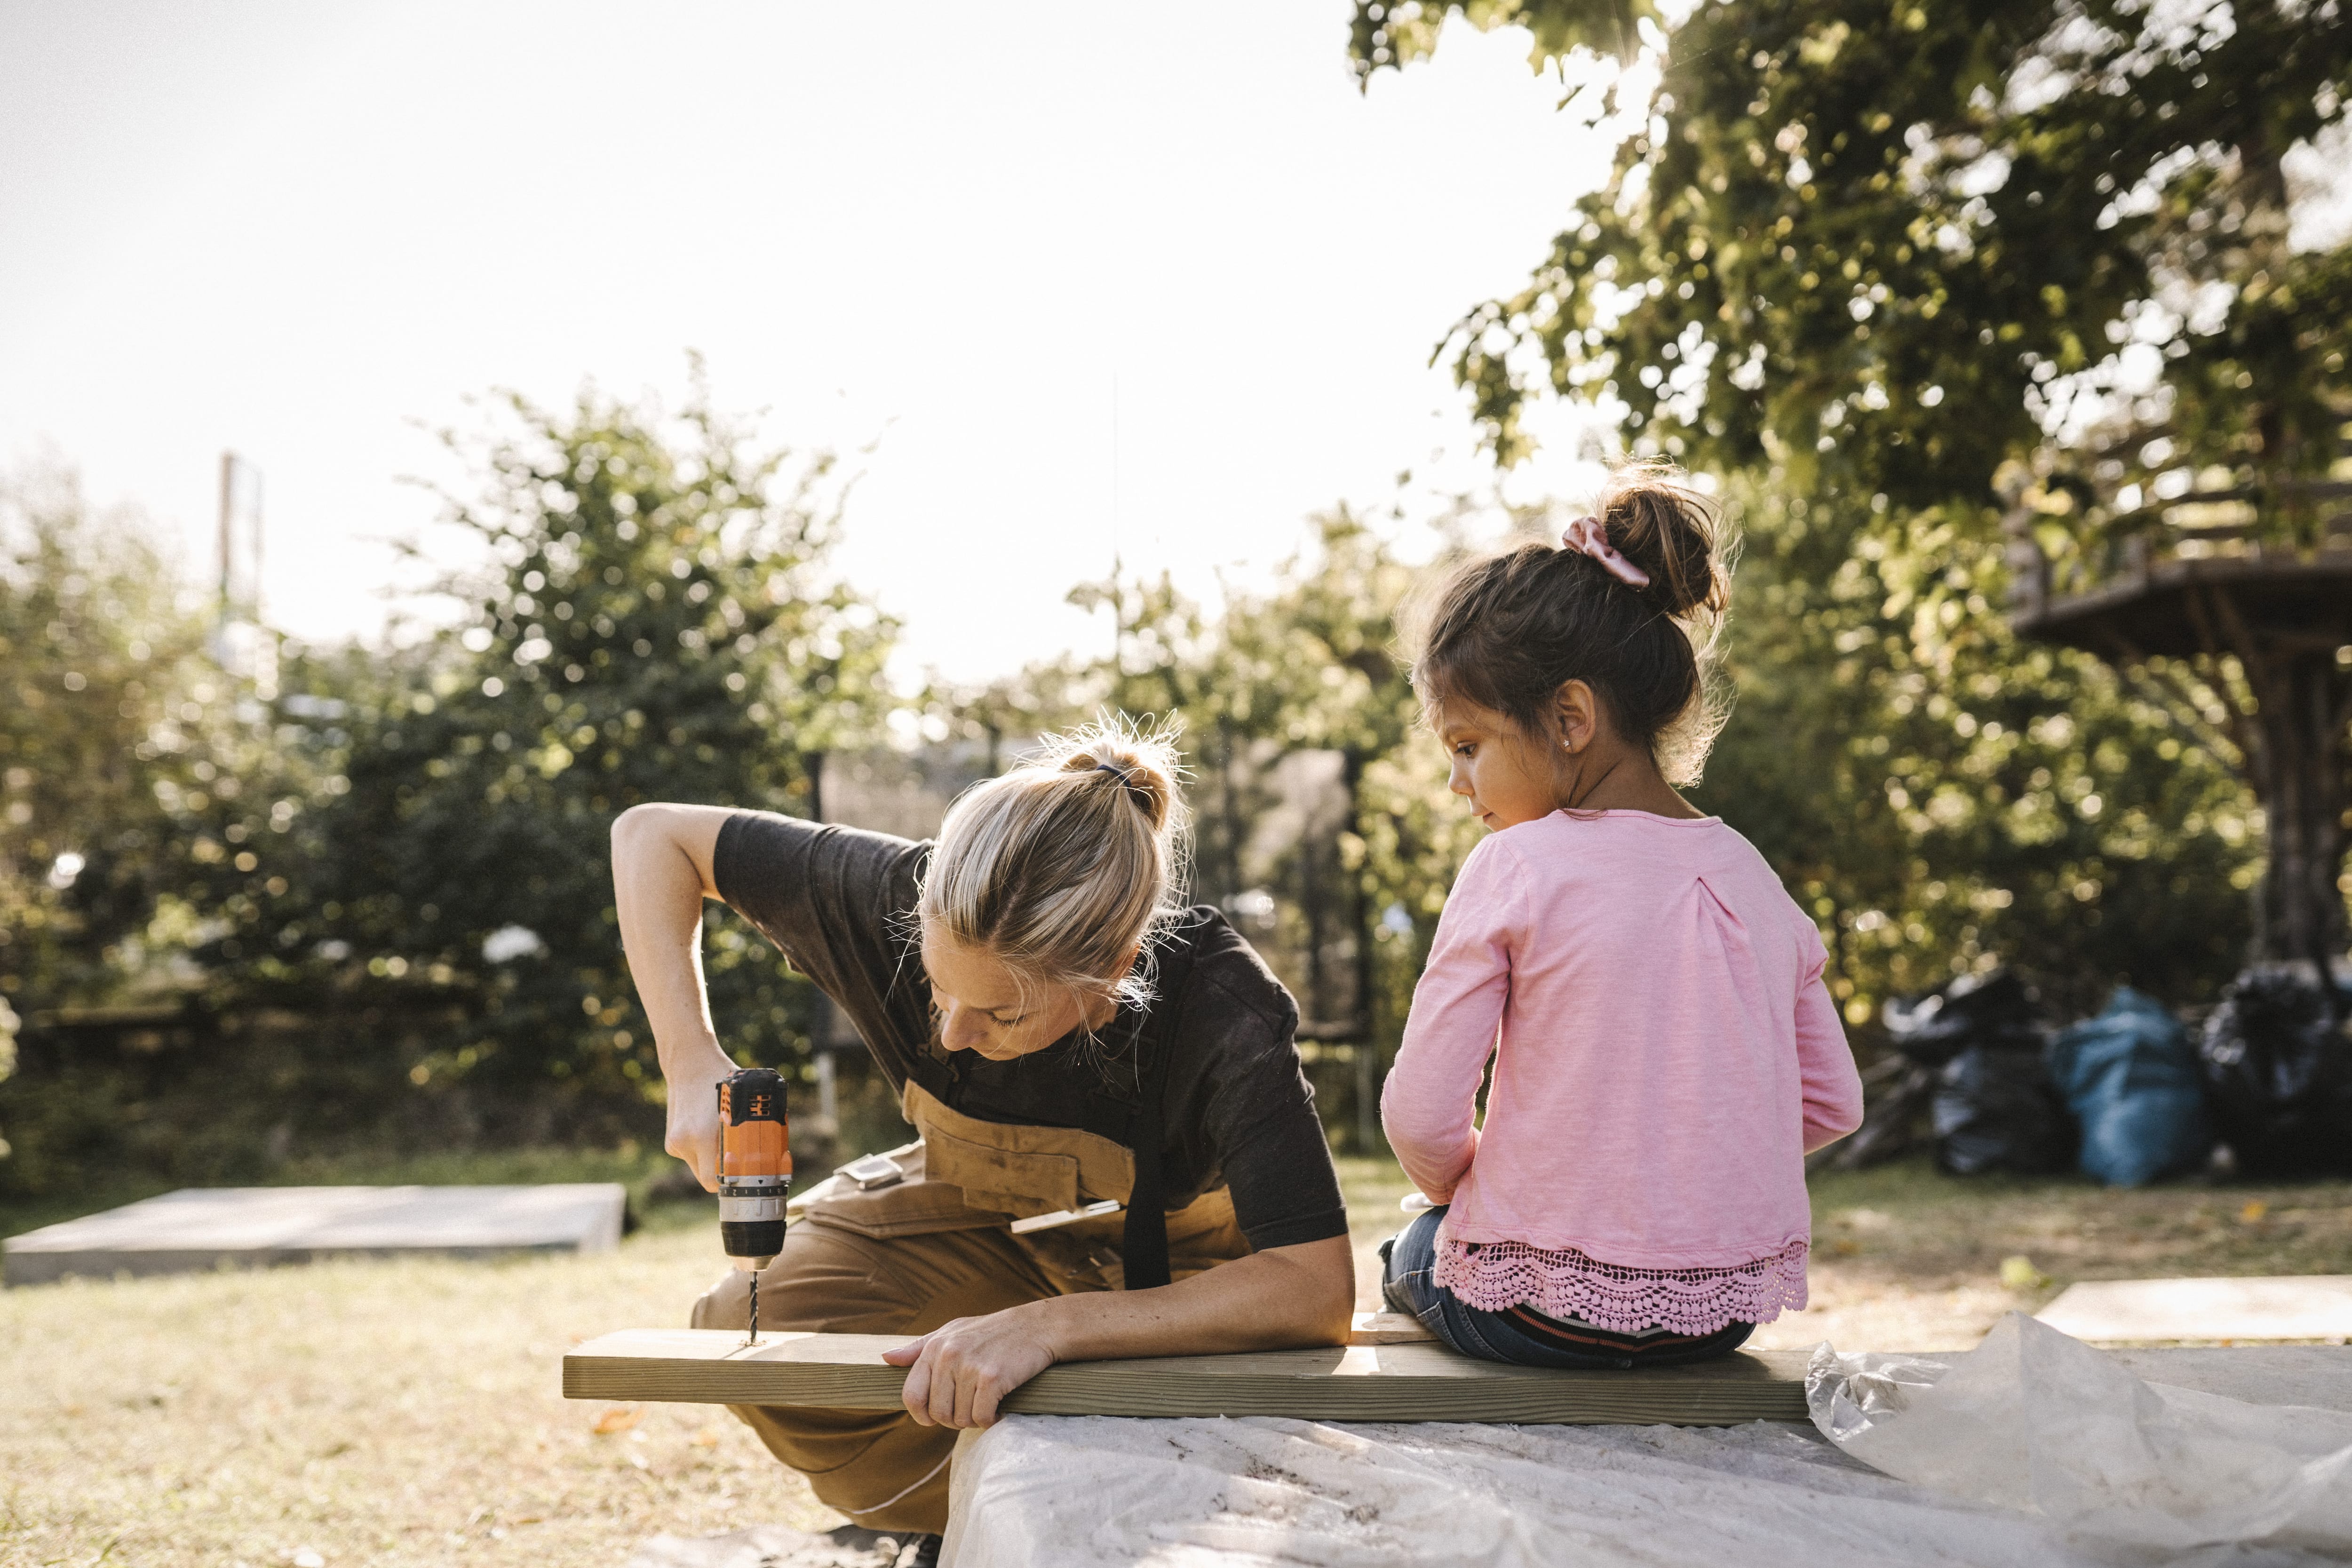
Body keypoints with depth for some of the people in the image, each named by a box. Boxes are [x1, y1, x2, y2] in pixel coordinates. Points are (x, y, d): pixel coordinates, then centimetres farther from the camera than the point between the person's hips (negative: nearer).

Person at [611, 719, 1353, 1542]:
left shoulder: (1227, 1017, -40)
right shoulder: (901, 902, -32)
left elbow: (1318, 1290, -45)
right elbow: (652, 834, -19)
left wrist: (1049, 1326, -54)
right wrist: (691, 1061, -31)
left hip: (1179, 1256, -2)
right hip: (979, 1214, 3)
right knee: (747, 1328, -18)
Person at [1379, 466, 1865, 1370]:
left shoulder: (1516, 869, -14)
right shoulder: (1747, 872, 3)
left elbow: (1420, 1116, -13)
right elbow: (1833, 1107, 9)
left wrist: (1464, 1195, 8)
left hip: (1544, 1312, -5)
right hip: (1734, 1309, 5)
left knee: (1412, 1253, 29)